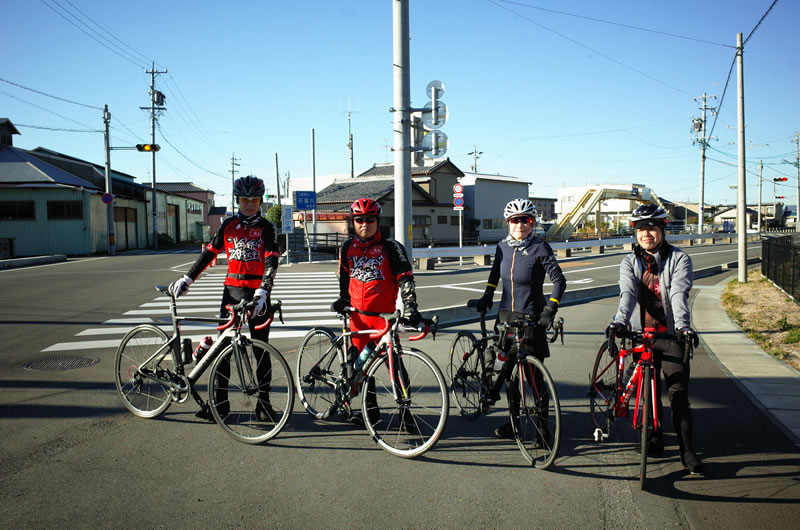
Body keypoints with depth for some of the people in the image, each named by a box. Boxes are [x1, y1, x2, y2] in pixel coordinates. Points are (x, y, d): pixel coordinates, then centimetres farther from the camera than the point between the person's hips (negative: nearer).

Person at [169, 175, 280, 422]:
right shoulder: (229, 225, 9)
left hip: (256, 293, -3)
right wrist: (187, 279, 10)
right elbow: (209, 253, 14)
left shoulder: (266, 228, -1)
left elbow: (271, 261, -12)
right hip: (231, 289, 3)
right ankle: (220, 401, 13)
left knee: (261, 349, 1)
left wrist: (262, 292, -26)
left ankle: (263, 403, 10)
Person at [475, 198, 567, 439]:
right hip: (506, 315, 5)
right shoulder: (503, 247, 6)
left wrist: (551, 308, -21)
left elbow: (559, 279, -12)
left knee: (535, 375, -3)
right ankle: (513, 421, 21)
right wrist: (486, 297, 17)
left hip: (532, 318, -5)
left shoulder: (540, 247, -9)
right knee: (509, 370, 9)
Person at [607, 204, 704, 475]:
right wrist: (620, 321, -32)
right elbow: (628, 293, -12)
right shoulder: (630, 262, 5)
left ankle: (687, 449, 1)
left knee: (678, 393, -6)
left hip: (671, 335, -2)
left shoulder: (679, 259, -2)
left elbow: (679, 293, -17)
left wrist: (683, 325, -34)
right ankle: (655, 436, 30)